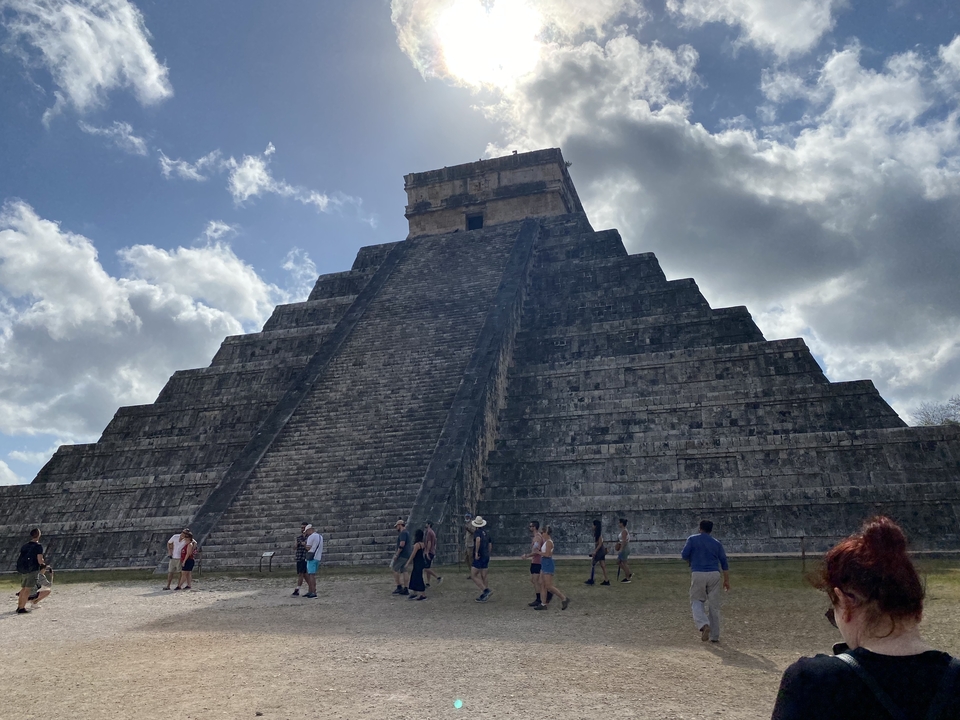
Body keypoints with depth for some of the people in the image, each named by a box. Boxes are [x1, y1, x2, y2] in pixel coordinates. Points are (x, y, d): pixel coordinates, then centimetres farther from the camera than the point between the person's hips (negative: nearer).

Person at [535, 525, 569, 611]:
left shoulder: (549, 542, -16)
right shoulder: (545, 541, 14)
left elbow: (547, 554, -22)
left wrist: (539, 552, -12)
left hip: (548, 564, -10)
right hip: (544, 564, 10)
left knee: (549, 586, -7)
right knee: (542, 585, 9)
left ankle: (564, 598, 2)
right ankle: (545, 604, 12)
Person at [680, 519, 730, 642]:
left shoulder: (692, 539, 4)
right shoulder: (716, 543, 12)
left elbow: (684, 555, -5)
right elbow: (724, 561, 9)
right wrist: (727, 580, 12)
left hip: (698, 574, -3)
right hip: (714, 574, 3)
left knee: (696, 601, 7)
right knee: (714, 605, 9)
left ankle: (704, 625, -19)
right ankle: (714, 636, 13)